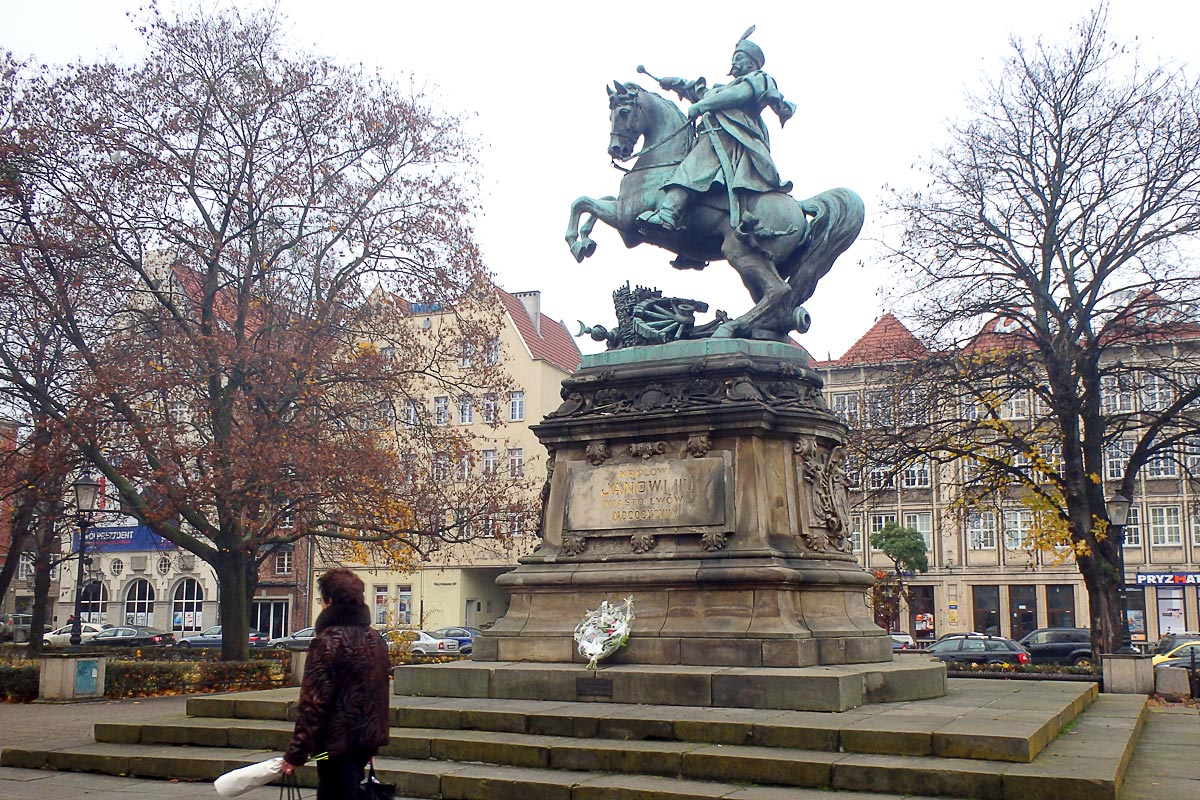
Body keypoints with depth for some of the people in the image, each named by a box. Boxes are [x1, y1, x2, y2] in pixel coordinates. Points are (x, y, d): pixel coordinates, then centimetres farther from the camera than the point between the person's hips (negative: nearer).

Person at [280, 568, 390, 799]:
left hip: (337, 744, -8)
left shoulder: (328, 641, -15)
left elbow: (313, 702, -17)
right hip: (366, 742, 8)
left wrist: (296, 753, -13)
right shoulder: (375, 639, 9)